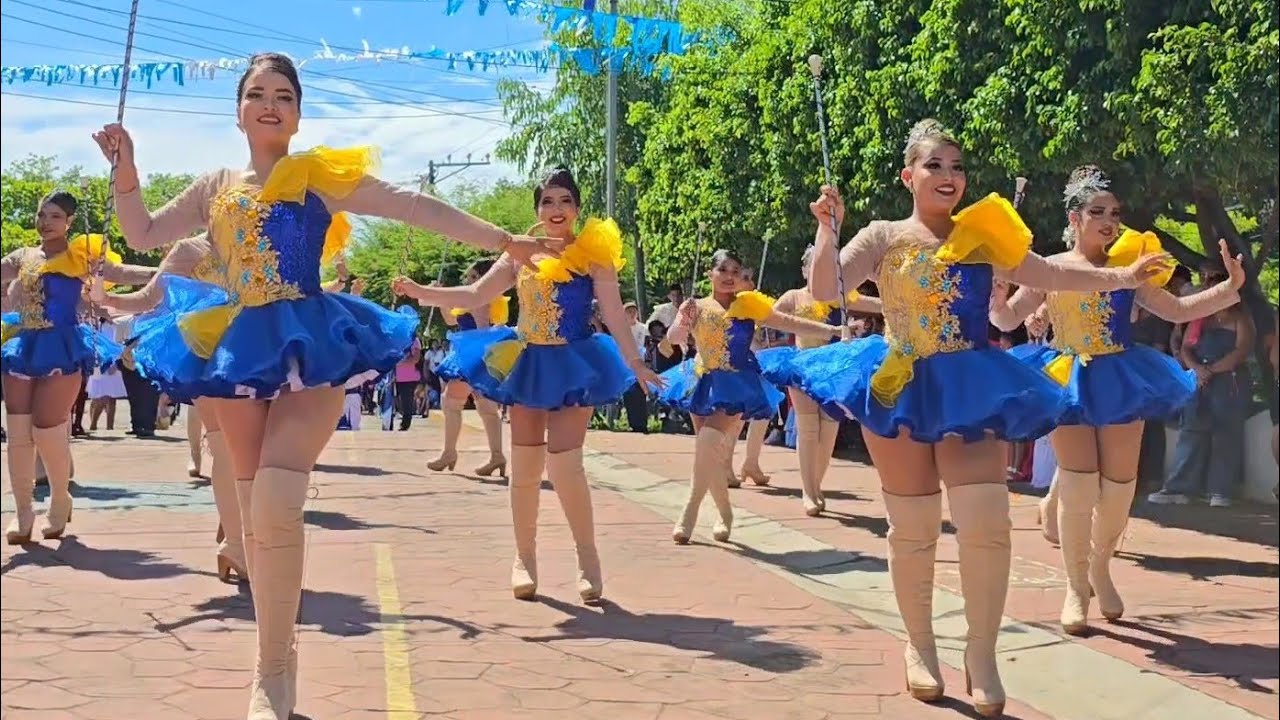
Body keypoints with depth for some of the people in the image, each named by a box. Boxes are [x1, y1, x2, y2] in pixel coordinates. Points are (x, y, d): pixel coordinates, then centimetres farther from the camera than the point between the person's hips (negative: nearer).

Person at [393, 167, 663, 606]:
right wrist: (422, 292, -4)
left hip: (573, 364, -3)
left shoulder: (594, 254, -4)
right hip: (527, 364, 3)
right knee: (524, 467, 6)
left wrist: (634, 361, -13)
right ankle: (525, 557, 19)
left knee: (565, 464, -12)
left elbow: (614, 313, -6)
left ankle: (588, 556, 4)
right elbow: (475, 296, 5)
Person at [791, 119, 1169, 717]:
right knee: (913, 529, 5)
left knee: (986, 522, -9)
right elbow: (824, 290, -8)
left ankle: (981, 655, 8)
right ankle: (920, 646, 24)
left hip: (970, 389, 2)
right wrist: (827, 230, -21)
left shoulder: (984, 237, 9)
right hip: (902, 388, -2)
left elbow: (1049, 275, 10)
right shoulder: (883, 238, 1)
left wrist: (1122, 276, 5)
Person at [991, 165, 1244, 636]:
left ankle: (1100, 570, 29)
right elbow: (1007, 319, -1)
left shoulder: (1129, 268, 8)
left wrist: (1230, 288, -1)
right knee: (1079, 486, -10)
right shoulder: (1051, 269, 2)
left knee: (1119, 487, 2)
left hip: (1118, 382, 3)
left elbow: (1177, 310, 10)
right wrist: (992, 293, -22)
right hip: (1068, 382, -2)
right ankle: (1076, 589, 6)